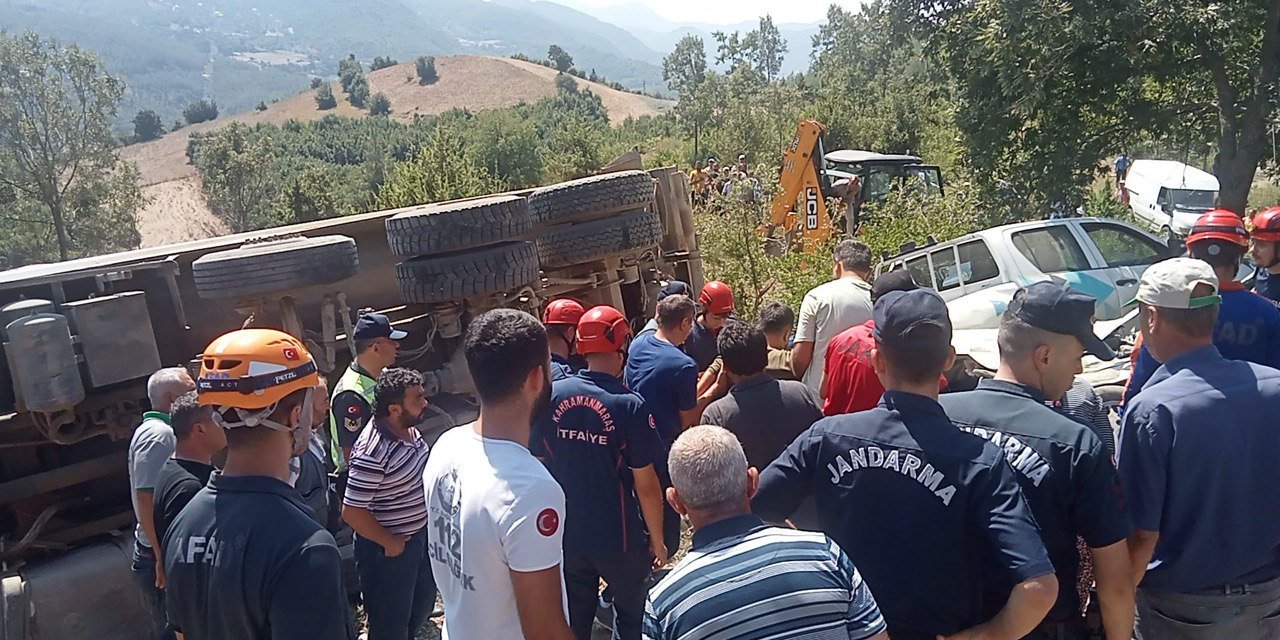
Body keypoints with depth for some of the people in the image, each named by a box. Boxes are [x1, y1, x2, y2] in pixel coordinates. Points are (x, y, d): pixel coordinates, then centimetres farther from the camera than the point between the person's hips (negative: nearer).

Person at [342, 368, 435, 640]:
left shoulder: (409, 428, -4)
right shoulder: (373, 453, -31)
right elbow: (352, 512, -28)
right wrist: (390, 544, -17)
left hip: (419, 534, 8)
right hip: (389, 549, -8)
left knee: (422, 604, 29)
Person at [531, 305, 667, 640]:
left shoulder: (552, 395, -10)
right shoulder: (630, 405, -21)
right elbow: (646, 484, -16)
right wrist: (657, 540, -2)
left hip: (565, 534, 4)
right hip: (619, 538, -3)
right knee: (631, 613, 21)